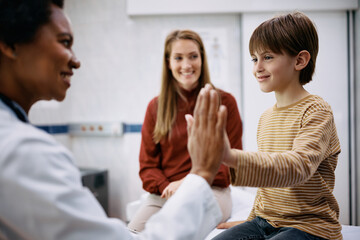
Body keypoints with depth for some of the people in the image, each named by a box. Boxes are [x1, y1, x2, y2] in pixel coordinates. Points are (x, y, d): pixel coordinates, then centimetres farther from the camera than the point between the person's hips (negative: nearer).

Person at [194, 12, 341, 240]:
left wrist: (233, 157, -45)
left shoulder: (316, 110, -13)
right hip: (265, 222, 7)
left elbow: (299, 166, -31)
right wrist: (252, 221, 20)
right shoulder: (266, 117, 12)